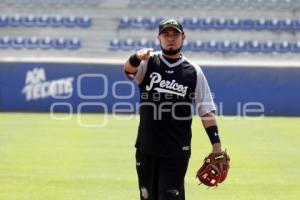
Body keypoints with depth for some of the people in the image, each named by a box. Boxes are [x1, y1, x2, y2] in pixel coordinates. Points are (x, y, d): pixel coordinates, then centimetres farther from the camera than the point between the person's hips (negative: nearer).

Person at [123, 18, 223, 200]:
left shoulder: (194, 72, 3)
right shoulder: (148, 63, 4)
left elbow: (206, 111, 3)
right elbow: (129, 69, -19)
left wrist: (216, 144, -5)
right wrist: (137, 57, -43)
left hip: (177, 150, -2)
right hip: (147, 147, 2)